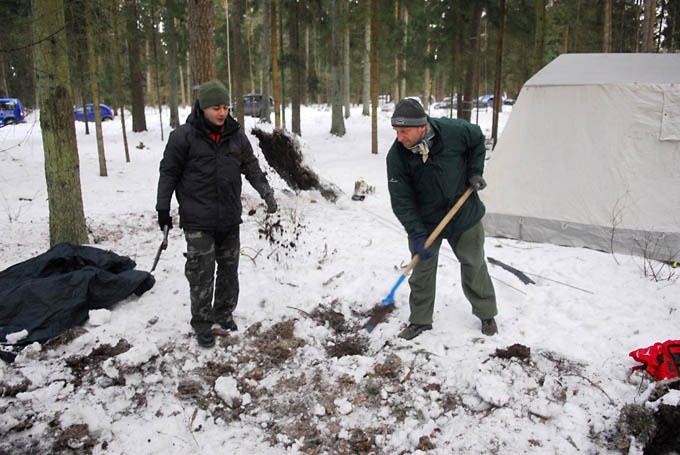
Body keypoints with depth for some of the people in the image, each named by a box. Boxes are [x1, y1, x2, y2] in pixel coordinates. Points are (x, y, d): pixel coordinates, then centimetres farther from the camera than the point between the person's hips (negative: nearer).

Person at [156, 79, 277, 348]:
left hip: (230, 218, 5)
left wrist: (267, 193, -2)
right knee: (202, 273, -2)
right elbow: (169, 173, -3)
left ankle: (224, 313, 31)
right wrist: (163, 209, -2)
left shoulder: (236, 135, 5)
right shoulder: (184, 136, -8)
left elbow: (251, 167, 11)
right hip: (198, 221, -4)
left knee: (229, 268, 14)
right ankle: (202, 323, 13)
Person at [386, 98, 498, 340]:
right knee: (422, 268, 4)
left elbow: (477, 140, 2)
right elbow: (401, 201, -19)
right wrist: (417, 234, -24)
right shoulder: (396, 156, -22)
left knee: (474, 265, 14)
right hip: (425, 220, 0)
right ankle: (420, 320, 23)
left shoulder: (453, 131, -23)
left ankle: (486, 314, 33)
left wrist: (474, 172, -3)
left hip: (465, 213, 0)